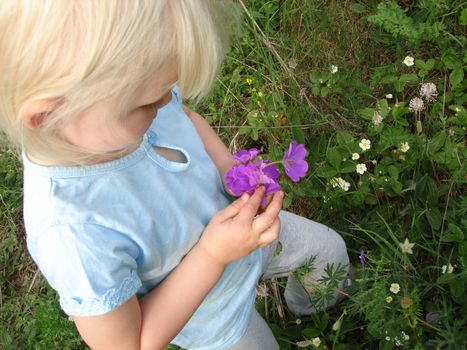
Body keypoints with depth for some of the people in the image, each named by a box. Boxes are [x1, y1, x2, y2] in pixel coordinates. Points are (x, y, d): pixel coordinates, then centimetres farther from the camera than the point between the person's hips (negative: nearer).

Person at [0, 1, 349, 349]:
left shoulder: (131, 86, -27)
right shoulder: (76, 239, -46)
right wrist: (214, 253, -35)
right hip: (214, 316, -5)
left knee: (331, 249, 26)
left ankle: (308, 305, 61)